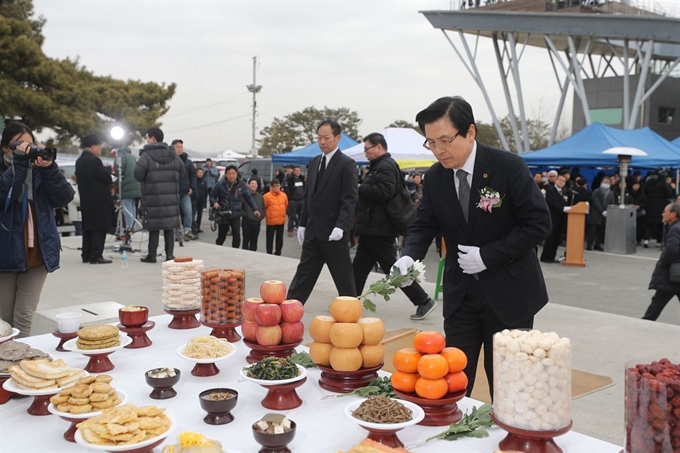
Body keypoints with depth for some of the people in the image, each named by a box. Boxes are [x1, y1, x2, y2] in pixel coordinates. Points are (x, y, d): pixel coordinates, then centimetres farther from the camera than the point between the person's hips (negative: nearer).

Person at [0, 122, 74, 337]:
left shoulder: (39, 172, 8)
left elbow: (65, 197, -4)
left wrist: (49, 168, -16)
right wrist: (19, 162, -23)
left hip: (37, 255, 2)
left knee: (24, 318, 5)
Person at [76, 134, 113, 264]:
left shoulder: (79, 161, 13)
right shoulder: (94, 160, -16)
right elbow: (107, 177, -18)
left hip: (86, 200, 9)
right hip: (99, 201, -9)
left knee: (88, 227, 13)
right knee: (99, 228, -5)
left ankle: (86, 255, 17)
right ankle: (96, 256, -5)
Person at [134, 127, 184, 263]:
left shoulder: (147, 155, -9)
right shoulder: (173, 155, 7)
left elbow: (138, 175, -12)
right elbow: (182, 171, 11)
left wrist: (148, 179, 8)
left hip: (153, 197, -4)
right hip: (171, 196, 4)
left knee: (154, 227, 2)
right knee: (169, 226, 9)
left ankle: (151, 255, 8)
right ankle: (170, 254, 10)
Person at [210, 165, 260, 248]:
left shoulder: (241, 185, -2)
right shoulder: (220, 184, -8)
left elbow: (248, 197, 6)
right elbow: (212, 196, 2)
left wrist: (255, 209, -1)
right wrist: (214, 202, -20)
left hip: (236, 215, 1)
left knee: (236, 235, -14)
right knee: (221, 236, 11)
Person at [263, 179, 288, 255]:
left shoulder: (284, 195, 0)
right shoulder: (267, 196, -12)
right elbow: (264, 208, -5)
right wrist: (269, 215, 3)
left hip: (281, 221, 4)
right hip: (271, 221, -4)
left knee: (279, 238, 14)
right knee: (270, 239, 3)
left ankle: (278, 254, 27)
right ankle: (269, 254, 12)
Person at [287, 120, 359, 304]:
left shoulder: (347, 164, -7)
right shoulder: (314, 162, 13)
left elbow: (350, 199, -14)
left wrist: (340, 226, -23)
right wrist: (302, 224, 12)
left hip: (334, 233, -6)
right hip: (313, 231, 6)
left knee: (344, 278, 4)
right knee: (303, 275, 9)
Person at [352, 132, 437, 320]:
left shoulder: (386, 166, -15)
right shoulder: (379, 166, 17)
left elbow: (384, 192, -28)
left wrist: (360, 188, -18)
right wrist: (363, 187, 5)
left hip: (379, 230, -10)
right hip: (372, 229, 10)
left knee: (392, 268, -5)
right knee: (359, 267, 14)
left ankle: (424, 301, 1)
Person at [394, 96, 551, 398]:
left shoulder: (509, 166, -15)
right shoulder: (434, 177, -1)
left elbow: (539, 223, -14)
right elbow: (424, 225, 4)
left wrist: (488, 256, -20)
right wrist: (409, 256, -18)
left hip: (508, 292, -4)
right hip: (460, 293, 4)